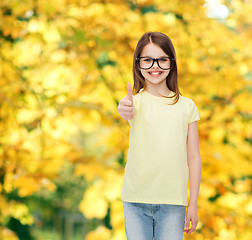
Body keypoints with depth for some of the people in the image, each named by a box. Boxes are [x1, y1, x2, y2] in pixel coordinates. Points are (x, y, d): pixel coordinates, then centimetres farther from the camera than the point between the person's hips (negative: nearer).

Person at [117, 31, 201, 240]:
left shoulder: (186, 106, 4)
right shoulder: (136, 100, 0)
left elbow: (193, 158, 6)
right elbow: (129, 111, -27)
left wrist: (193, 204, 4)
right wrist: (125, 110, -51)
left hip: (173, 202, 1)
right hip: (136, 200, -1)